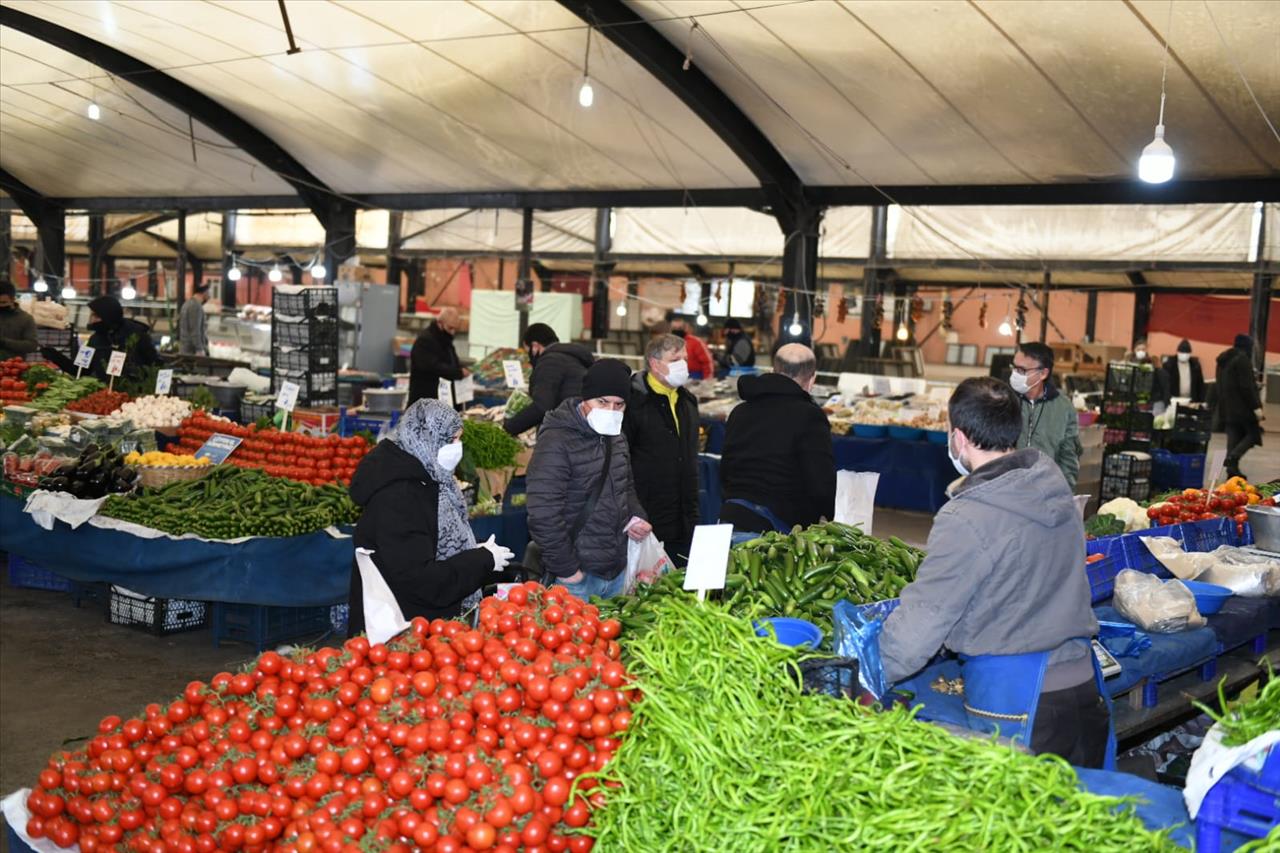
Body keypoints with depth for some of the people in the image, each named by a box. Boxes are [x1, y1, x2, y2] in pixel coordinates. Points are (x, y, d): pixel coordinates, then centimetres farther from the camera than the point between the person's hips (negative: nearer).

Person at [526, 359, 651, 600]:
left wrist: (636, 517, 5)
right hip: (576, 576, -8)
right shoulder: (557, 442, -18)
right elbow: (544, 515, -22)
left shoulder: (616, 436, 10)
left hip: (616, 571, 8)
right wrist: (566, 569, -18)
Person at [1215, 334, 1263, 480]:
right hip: (1242, 407, -8)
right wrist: (1256, 407, -16)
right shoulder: (1242, 359, -12)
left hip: (1226, 407, 8)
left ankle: (1232, 469, 3)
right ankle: (1233, 457, -21)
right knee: (1253, 434, 0)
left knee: (1233, 437, 8)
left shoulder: (1224, 360, 15)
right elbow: (1247, 386, -17)